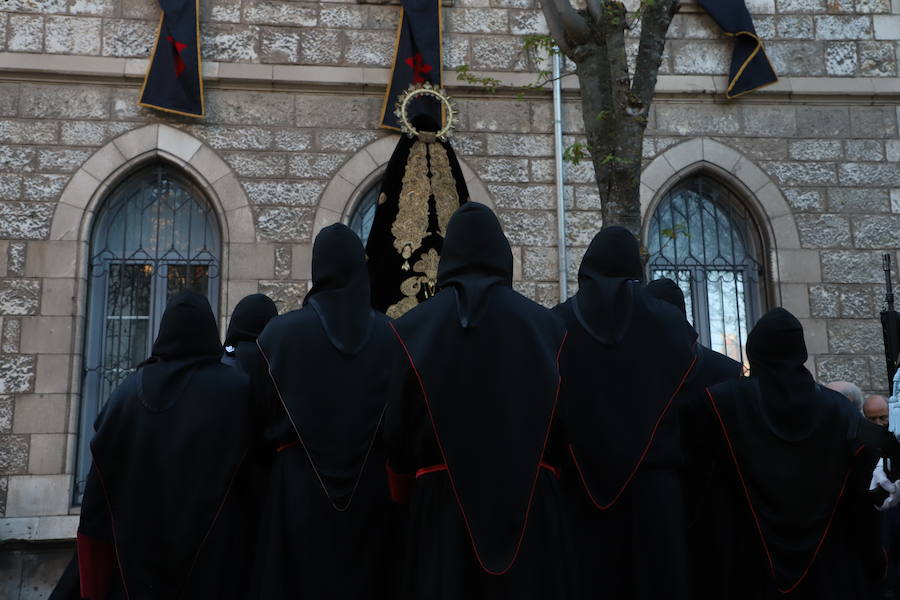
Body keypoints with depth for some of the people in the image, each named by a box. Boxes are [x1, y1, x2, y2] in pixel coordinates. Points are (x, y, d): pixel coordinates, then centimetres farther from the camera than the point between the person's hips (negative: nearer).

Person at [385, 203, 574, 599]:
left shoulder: (411, 329, -1)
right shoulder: (546, 326, 0)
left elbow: (396, 430, 0)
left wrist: (407, 497, 17)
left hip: (442, 503, 0)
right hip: (532, 502, 1)